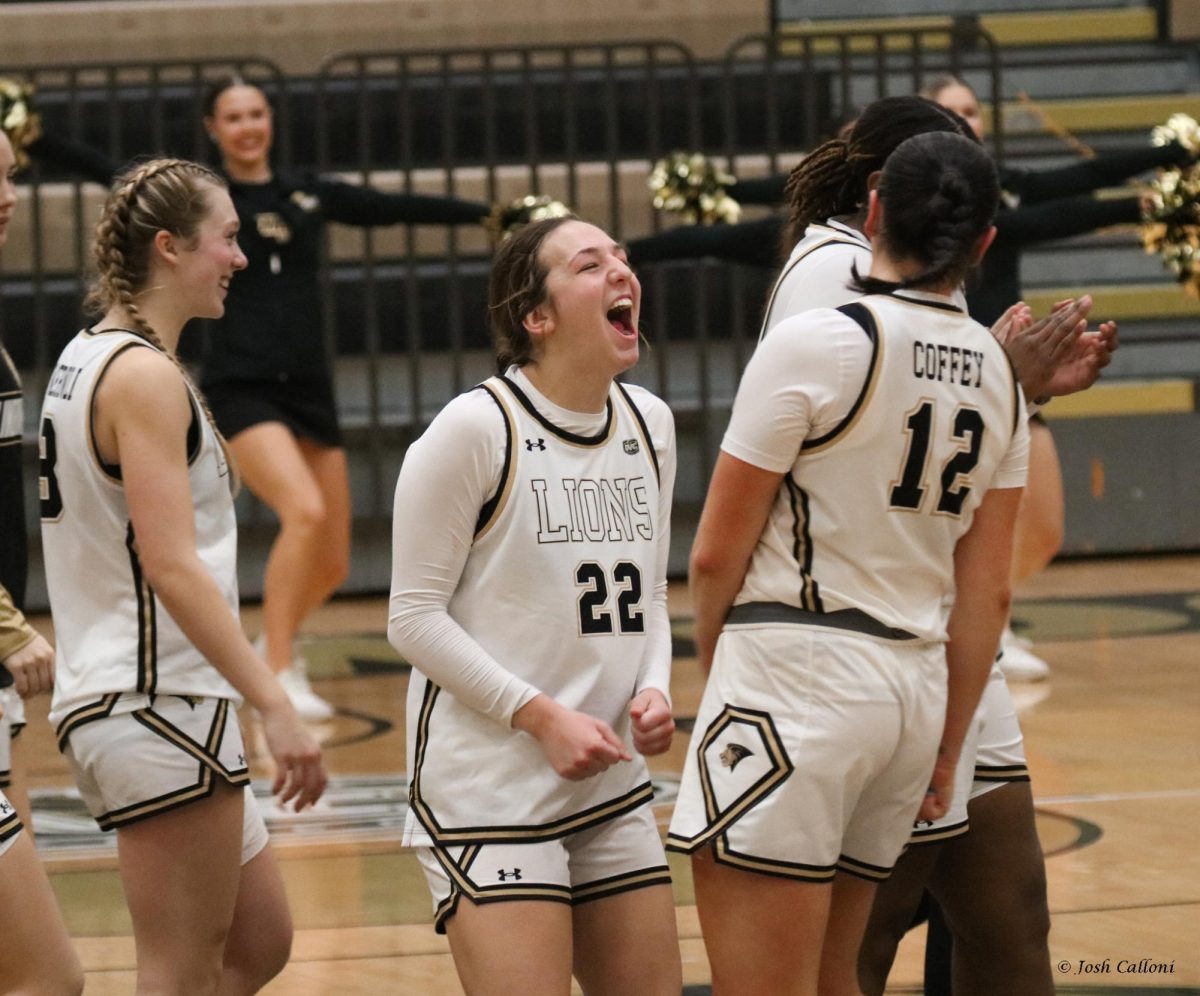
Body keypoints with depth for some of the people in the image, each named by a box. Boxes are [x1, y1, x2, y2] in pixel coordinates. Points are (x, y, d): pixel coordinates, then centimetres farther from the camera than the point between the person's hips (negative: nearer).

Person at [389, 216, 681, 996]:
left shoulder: (650, 424, 9)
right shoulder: (474, 428, -12)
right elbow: (415, 618, -11)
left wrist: (654, 690, -1)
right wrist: (541, 717, -17)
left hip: (612, 784, 7)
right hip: (488, 784, -7)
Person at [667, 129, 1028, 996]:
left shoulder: (817, 345, -9)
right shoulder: (997, 377, 10)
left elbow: (717, 553, -6)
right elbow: (987, 594, 12)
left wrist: (715, 668, 12)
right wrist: (946, 753, 19)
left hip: (799, 674, -7)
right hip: (915, 688, 7)